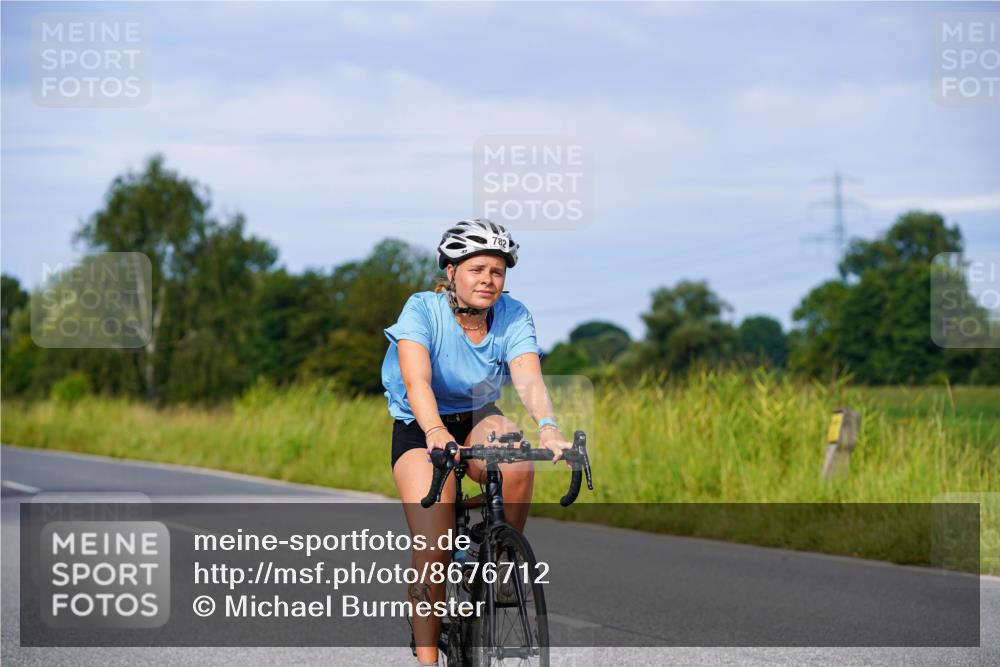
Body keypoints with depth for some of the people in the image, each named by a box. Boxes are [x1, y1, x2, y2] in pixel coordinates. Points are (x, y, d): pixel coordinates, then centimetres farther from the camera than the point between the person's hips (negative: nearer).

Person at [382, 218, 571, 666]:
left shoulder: (513, 317, -12)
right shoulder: (422, 310, -20)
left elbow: (528, 377, -28)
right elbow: (416, 380, -35)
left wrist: (547, 427, -48)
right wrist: (435, 432, -53)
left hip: (478, 421, 3)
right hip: (420, 431, -2)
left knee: (517, 465, -32)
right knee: (434, 551, -18)